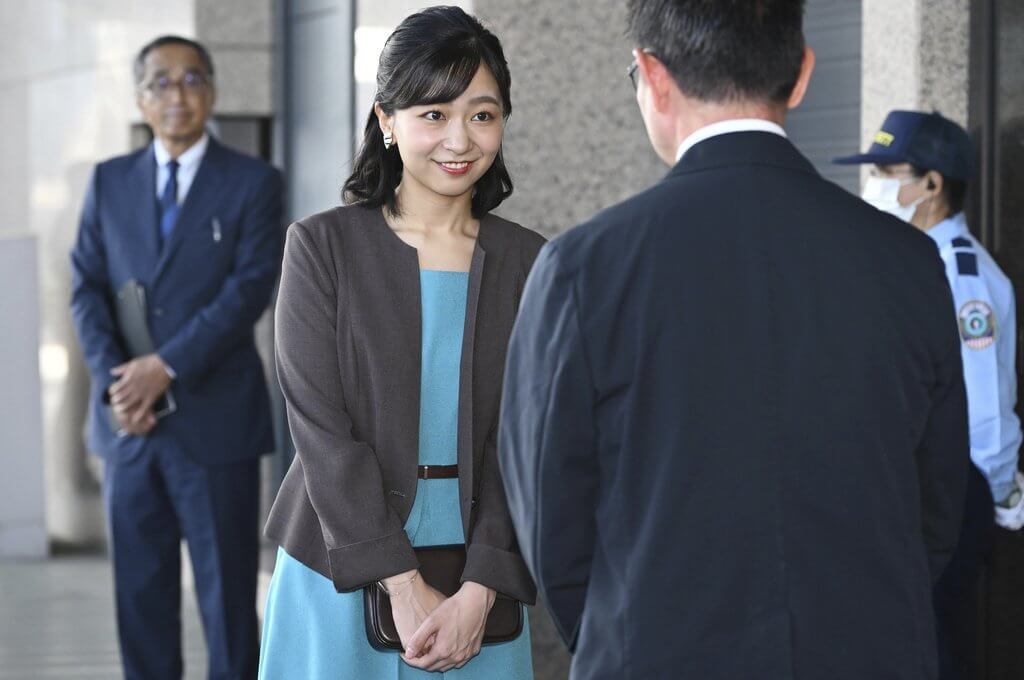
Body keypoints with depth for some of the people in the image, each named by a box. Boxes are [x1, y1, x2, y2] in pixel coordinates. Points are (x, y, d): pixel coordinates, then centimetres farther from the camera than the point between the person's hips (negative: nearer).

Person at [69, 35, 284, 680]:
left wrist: (166, 367, -16)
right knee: (139, 589, 7)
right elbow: (87, 287, 6)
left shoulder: (253, 182, 1)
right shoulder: (109, 181, 11)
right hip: (129, 422, 4)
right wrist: (114, 380, -10)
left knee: (228, 590, 1)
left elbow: (251, 288, -9)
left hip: (214, 416, -3)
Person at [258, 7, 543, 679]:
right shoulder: (323, 246, -3)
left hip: (479, 578, 2)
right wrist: (404, 588, -15)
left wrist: (479, 592, -12)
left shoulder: (528, 263, 3)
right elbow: (322, 427, -9)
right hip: (343, 569, -2)